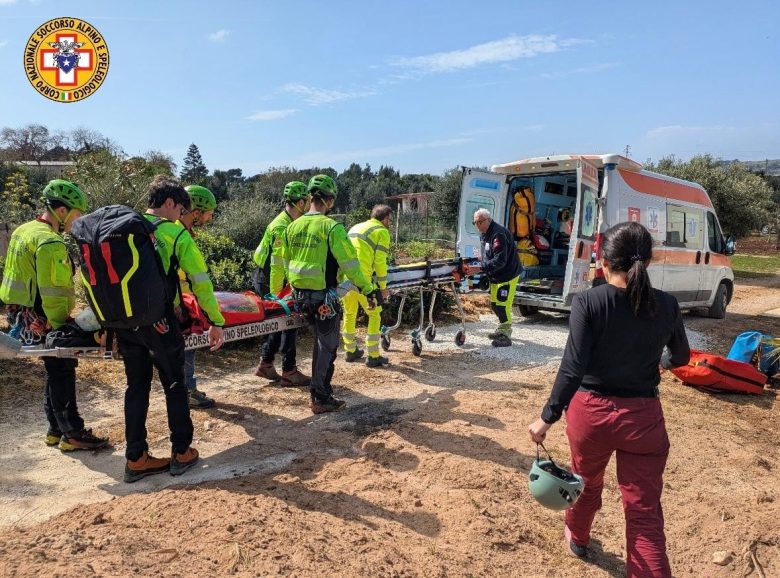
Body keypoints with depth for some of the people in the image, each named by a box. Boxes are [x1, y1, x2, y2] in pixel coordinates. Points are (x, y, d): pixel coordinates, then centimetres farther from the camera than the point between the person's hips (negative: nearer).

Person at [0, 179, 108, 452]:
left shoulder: (24, 230, 12)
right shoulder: (50, 242, -21)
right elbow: (54, 292, -23)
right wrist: (61, 326, -13)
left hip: (23, 314, 10)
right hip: (42, 319, -10)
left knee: (56, 372, 18)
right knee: (63, 374, -1)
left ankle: (56, 430, 28)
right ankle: (73, 434, 9)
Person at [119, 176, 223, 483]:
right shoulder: (176, 233, -7)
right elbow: (199, 280, -10)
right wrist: (215, 322, -6)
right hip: (158, 320, -5)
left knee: (136, 386, 15)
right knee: (174, 386, 11)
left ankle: (136, 459, 21)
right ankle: (181, 453, 21)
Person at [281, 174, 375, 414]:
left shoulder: (293, 226, 6)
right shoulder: (331, 227, -15)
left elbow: (286, 260, 15)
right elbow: (349, 262, -15)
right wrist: (366, 287, -4)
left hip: (300, 293, 7)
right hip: (324, 295, -7)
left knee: (321, 340, 23)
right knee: (327, 345, 5)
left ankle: (320, 388, 35)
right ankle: (321, 398, 12)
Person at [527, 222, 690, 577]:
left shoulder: (588, 302, -16)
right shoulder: (666, 305, -5)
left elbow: (572, 369, -21)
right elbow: (681, 356, 13)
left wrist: (548, 418, -14)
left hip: (591, 411, 0)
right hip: (643, 415, 1)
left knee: (586, 482, 26)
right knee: (645, 512, 9)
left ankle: (577, 538, 53)